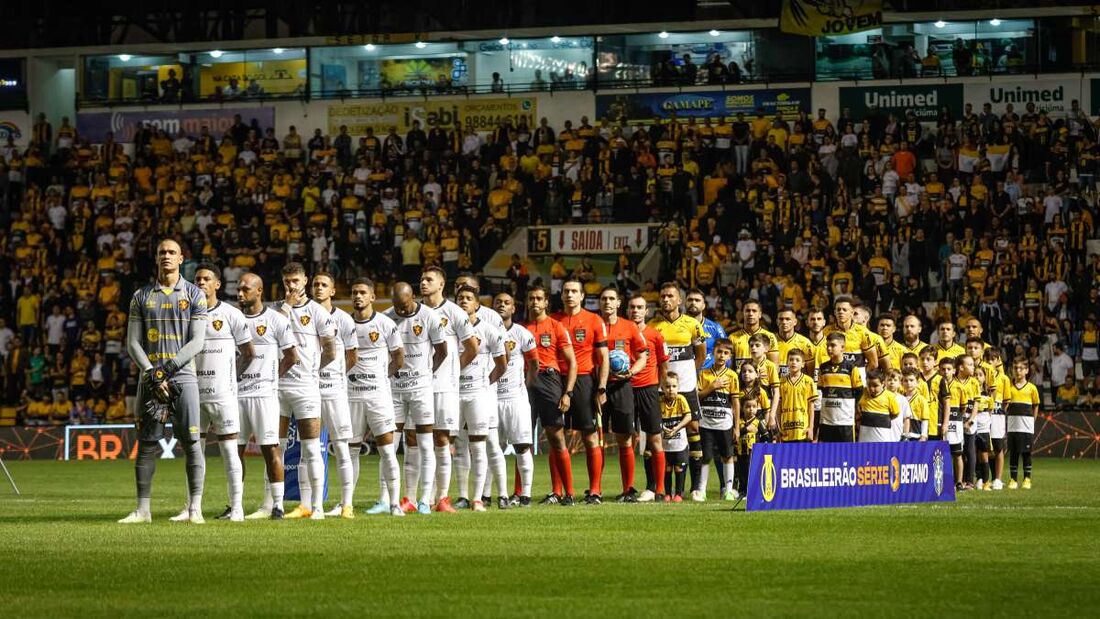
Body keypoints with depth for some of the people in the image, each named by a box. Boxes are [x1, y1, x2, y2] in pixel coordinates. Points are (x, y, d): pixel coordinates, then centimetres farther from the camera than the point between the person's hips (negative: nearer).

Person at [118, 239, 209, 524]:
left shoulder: (194, 295, 4)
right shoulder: (141, 297, 10)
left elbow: (197, 341, -3)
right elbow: (133, 343, 6)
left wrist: (167, 368, -14)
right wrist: (151, 374, -9)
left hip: (183, 375, -2)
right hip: (150, 378, 2)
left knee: (191, 442, -5)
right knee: (147, 444, 2)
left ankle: (195, 508, -2)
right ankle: (143, 509, 6)